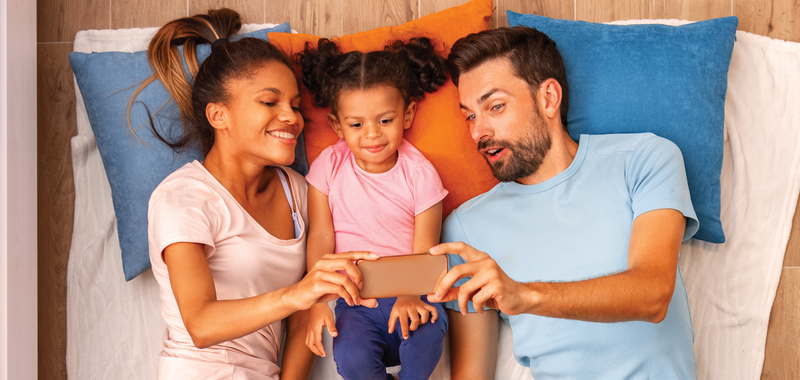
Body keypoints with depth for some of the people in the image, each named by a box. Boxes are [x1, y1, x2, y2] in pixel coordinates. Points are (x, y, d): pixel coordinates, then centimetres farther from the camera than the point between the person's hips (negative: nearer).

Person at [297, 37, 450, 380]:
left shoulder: (419, 173, -3)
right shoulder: (329, 167, 0)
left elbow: (424, 251, -6)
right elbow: (320, 238, -1)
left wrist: (409, 297, -26)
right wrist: (318, 301, -14)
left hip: (408, 292, 0)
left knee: (427, 335, -32)